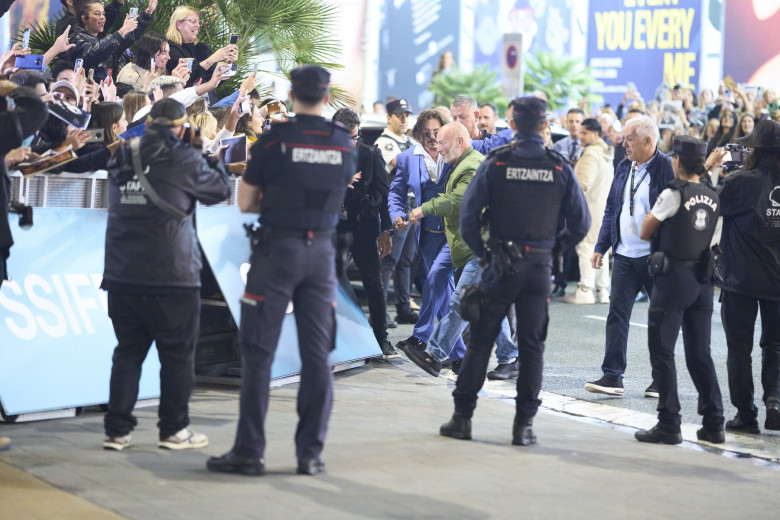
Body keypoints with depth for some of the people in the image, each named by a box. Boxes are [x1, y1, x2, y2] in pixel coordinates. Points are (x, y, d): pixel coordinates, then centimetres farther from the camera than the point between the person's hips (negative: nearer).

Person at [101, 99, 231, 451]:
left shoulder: (123, 158, 7)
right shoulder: (185, 160, -8)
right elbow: (221, 190, 4)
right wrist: (210, 157, 20)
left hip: (123, 274, 5)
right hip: (172, 275, -5)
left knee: (128, 351, 11)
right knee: (177, 355, 6)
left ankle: (117, 430, 9)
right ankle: (174, 430, 10)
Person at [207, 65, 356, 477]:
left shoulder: (275, 138, -7)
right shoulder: (345, 144, 3)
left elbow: (244, 203, -1)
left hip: (278, 249, -3)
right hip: (322, 252, 3)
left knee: (259, 352, 1)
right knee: (317, 354, 7)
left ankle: (249, 451, 1)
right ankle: (310, 453, 8)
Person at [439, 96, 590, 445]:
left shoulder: (496, 164, -6)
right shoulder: (560, 169, -1)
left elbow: (468, 213, -8)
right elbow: (581, 223, 2)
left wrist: (480, 251, 5)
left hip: (501, 263, -1)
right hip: (540, 266, 1)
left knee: (480, 341, 7)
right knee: (532, 345, 7)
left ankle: (462, 416, 9)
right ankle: (524, 425, 7)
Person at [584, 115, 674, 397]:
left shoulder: (667, 169, -10)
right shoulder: (624, 167, 10)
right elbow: (611, 209, 16)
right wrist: (601, 247, 12)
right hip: (625, 255, 6)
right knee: (617, 314, 0)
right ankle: (612, 376, 2)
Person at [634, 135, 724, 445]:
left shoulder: (674, 194, -10)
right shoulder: (712, 197, 7)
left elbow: (645, 233, -3)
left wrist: (657, 219, 17)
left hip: (673, 277, -6)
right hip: (703, 280, 6)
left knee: (662, 351, 1)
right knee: (700, 354, 12)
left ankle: (669, 425, -2)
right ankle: (713, 424, 12)